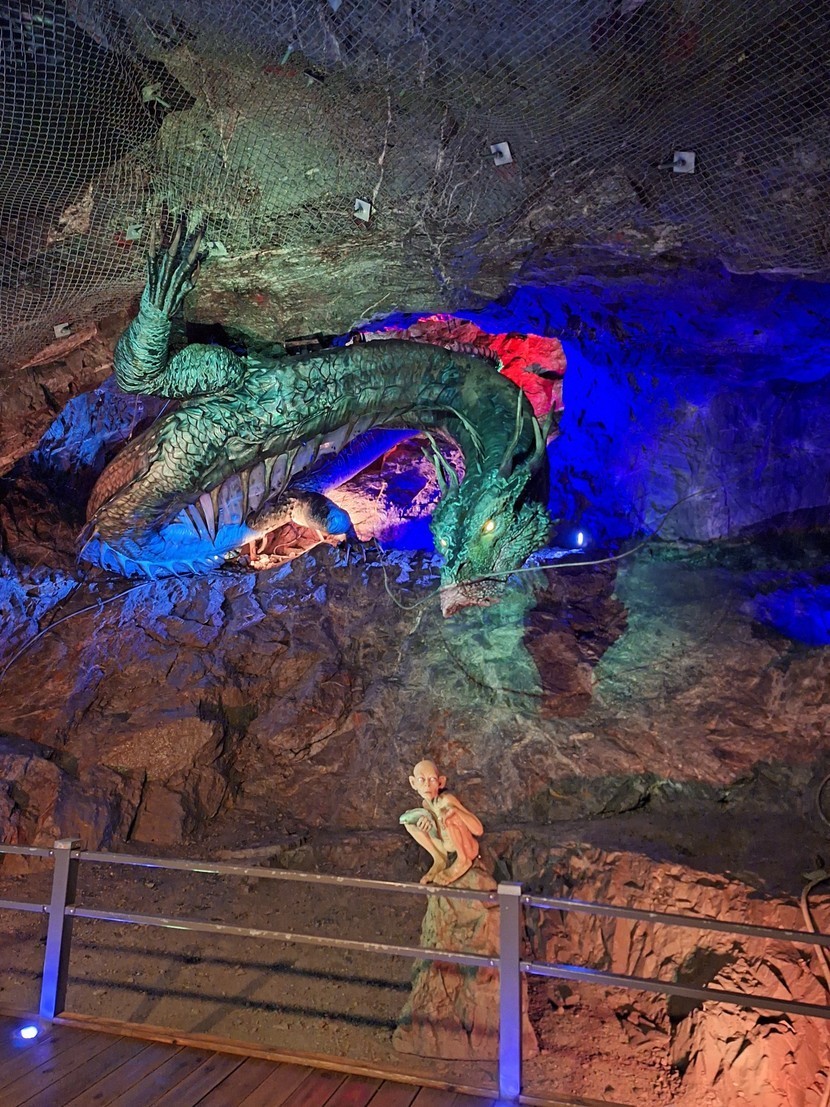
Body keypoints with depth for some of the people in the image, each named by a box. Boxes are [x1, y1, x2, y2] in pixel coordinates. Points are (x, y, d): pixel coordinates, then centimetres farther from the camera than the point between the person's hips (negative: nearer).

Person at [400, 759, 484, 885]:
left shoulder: (446, 800, -26)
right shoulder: (426, 803, -7)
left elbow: (479, 830, -28)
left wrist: (455, 810, -42)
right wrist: (426, 820, -19)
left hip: (467, 850, -7)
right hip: (448, 852, 7)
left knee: (448, 816, -32)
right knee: (408, 818, 0)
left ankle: (463, 861, -10)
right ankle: (439, 859, 6)